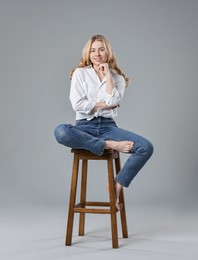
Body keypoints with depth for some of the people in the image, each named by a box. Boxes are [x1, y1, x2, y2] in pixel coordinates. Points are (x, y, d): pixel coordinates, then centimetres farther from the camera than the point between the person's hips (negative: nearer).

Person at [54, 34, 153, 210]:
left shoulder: (117, 77, 13)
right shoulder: (80, 73, 8)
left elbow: (113, 101, -9)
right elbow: (77, 104, -6)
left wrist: (107, 74, -3)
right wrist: (104, 104, -5)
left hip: (108, 126, 2)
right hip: (85, 126, -1)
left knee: (146, 147, -23)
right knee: (60, 132, -37)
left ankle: (117, 186, -10)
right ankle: (109, 145, -25)